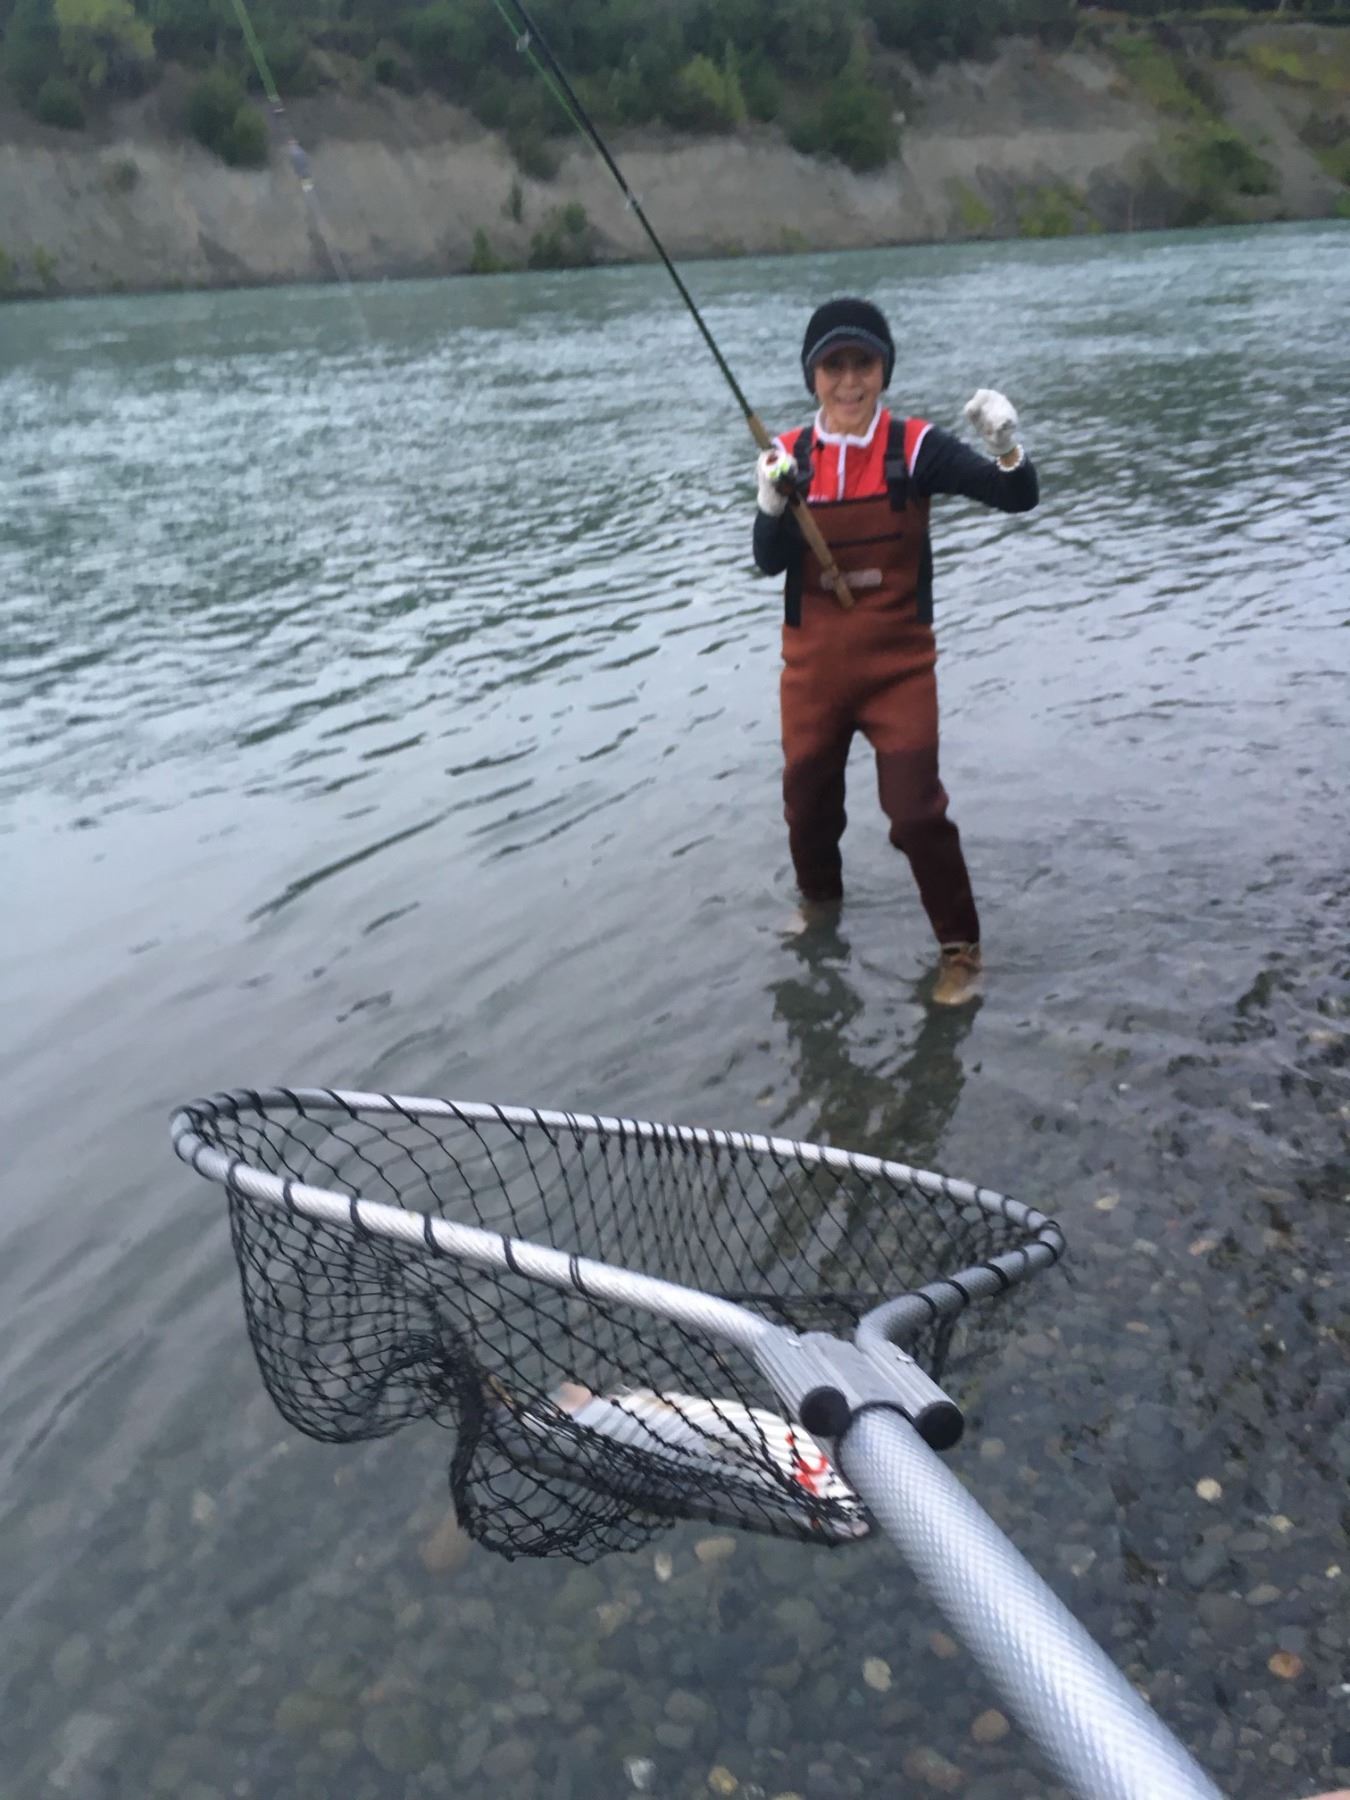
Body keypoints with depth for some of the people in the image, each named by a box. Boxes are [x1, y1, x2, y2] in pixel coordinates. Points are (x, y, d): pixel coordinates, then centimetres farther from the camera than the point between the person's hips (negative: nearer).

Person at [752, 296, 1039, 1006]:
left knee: (916, 809, -8)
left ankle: (959, 946, 13)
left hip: (898, 665, -3)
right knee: (808, 800, 17)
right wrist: (772, 506, -31)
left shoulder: (916, 446, -9)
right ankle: (819, 903, 47)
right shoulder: (789, 456, -3)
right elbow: (769, 563, -11)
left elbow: (1018, 499, -16)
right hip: (814, 666, 3)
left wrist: (1007, 446, -37)